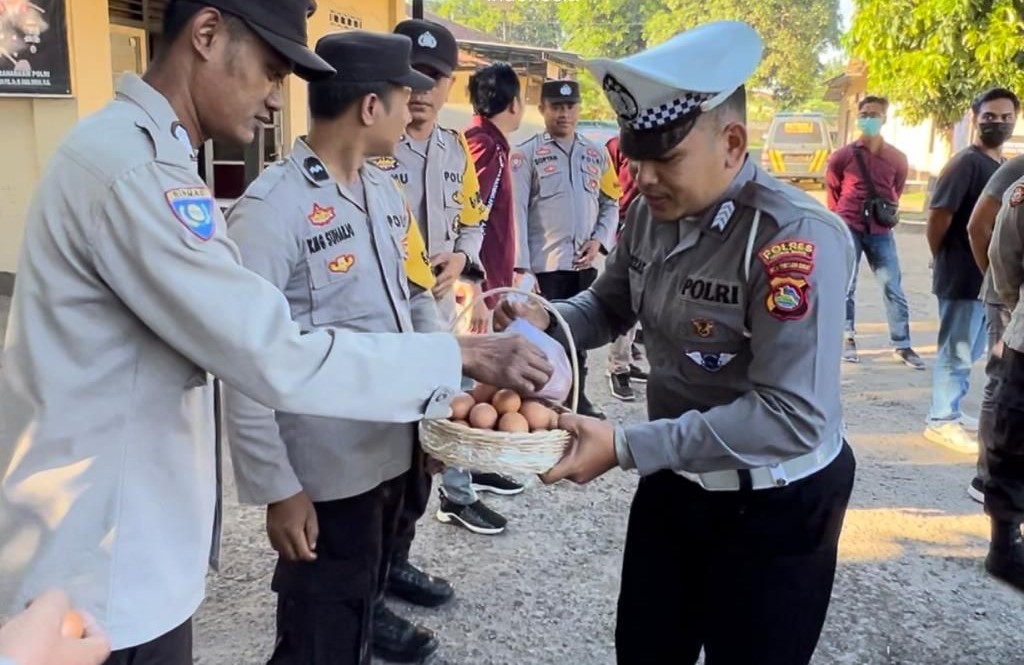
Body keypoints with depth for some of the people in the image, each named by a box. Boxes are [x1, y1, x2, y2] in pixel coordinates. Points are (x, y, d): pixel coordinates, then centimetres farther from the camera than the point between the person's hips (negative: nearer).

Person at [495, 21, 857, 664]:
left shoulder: (797, 237, -27)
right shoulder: (652, 214, -3)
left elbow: (794, 415, -31)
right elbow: (610, 306, 12)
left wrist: (626, 447, -34)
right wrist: (546, 319, -11)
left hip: (775, 506, -6)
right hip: (676, 479, 7)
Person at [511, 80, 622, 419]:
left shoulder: (597, 153, 10)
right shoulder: (526, 154, -4)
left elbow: (611, 203, 14)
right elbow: (517, 211, -8)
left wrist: (599, 239, -3)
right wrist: (520, 266, -14)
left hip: (586, 263, 5)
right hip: (544, 263, -4)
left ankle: (578, 398, 30)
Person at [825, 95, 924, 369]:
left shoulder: (897, 159, 2)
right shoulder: (842, 156, -3)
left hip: (880, 231, 2)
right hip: (848, 229, -1)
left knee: (893, 289, 1)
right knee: (846, 288, 2)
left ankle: (901, 346, 8)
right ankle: (849, 340, 14)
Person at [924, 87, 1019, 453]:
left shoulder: (1006, 166, 13)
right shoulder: (966, 162, -14)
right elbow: (938, 215, -19)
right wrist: (942, 261, -7)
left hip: (991, 277, 8)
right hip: (962, 278, -8)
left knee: (969, 353, 17)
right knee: (956, 352, 0)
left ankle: (951, 412, 29)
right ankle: (941, 421, 11)